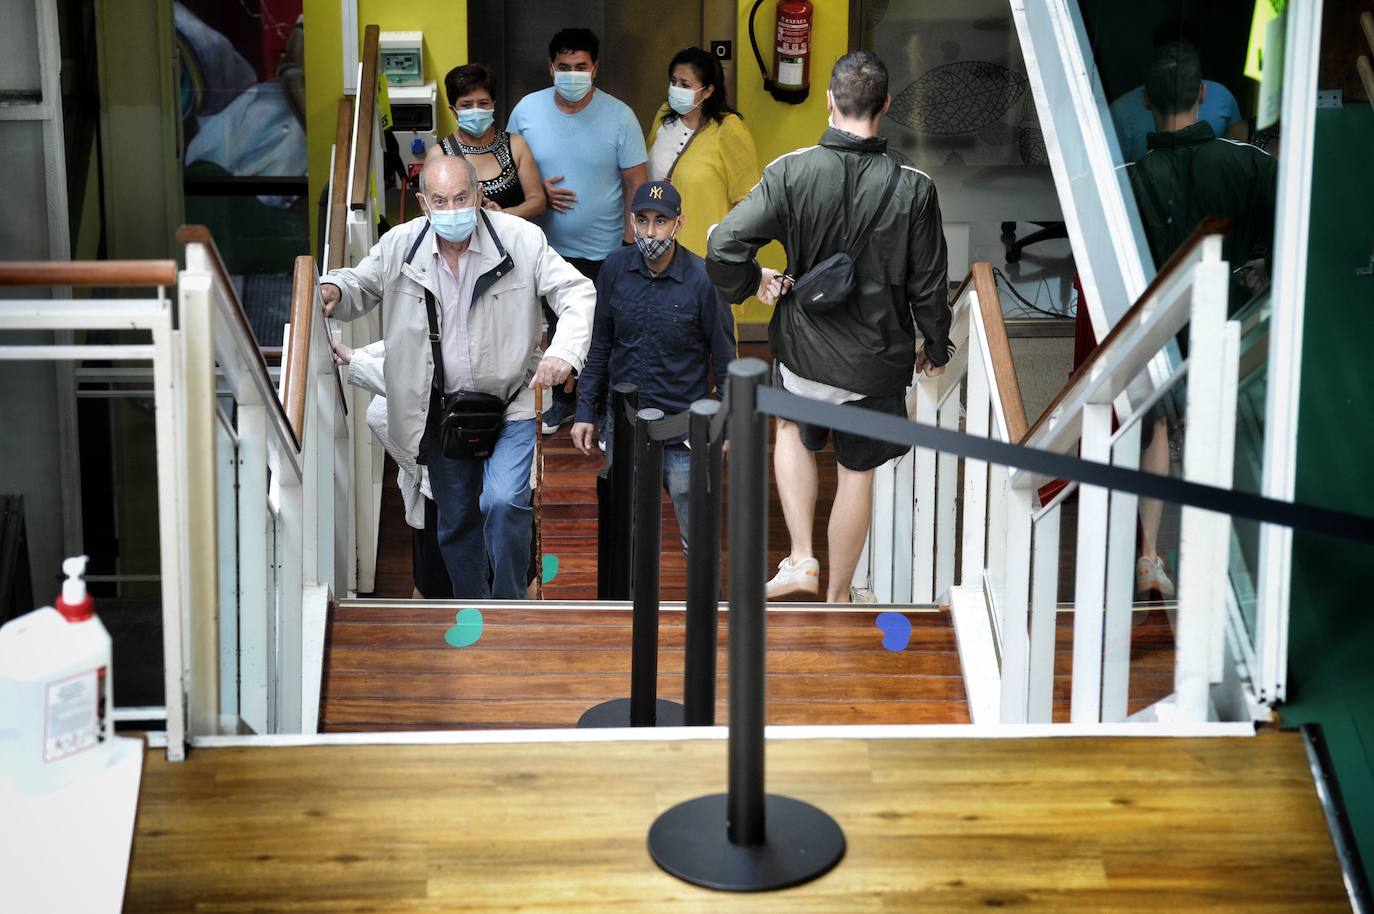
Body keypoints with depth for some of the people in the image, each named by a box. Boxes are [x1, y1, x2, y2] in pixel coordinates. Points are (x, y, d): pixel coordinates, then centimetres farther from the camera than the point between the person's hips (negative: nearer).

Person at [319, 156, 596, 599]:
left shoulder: (521, 239, -13)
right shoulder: (399, 246, -5)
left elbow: (577, 293, -11)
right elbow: (359, 287, 11)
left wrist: (563, 351, -28)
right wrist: (333, 289, -15)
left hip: (510, 402, -3)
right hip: (441, 409, 3)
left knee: (503, 503, -22)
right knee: (456, 522, 14)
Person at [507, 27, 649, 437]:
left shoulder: (619, 116, -14)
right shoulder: (527, 109, -7)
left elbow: (635, 182, -9)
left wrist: (631, 240, -12)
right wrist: (538, 191, -15)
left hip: (604, 250, -3)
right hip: (550, 247, 3)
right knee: (559, 327, 19)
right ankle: (564, 398, 39)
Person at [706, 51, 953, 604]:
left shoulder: (791, 172, -16)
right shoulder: (912, 189, -16)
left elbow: (723, 247, -20)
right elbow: (930, 284, -6)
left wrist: (752, 284, 1)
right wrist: (936, 347, 11)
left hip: (804, 349, 1)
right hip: (877, 360, 0)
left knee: (793, 430, 31)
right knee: (857, 473, 17)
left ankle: (801, 559, 19)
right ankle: (838, 597, 31)